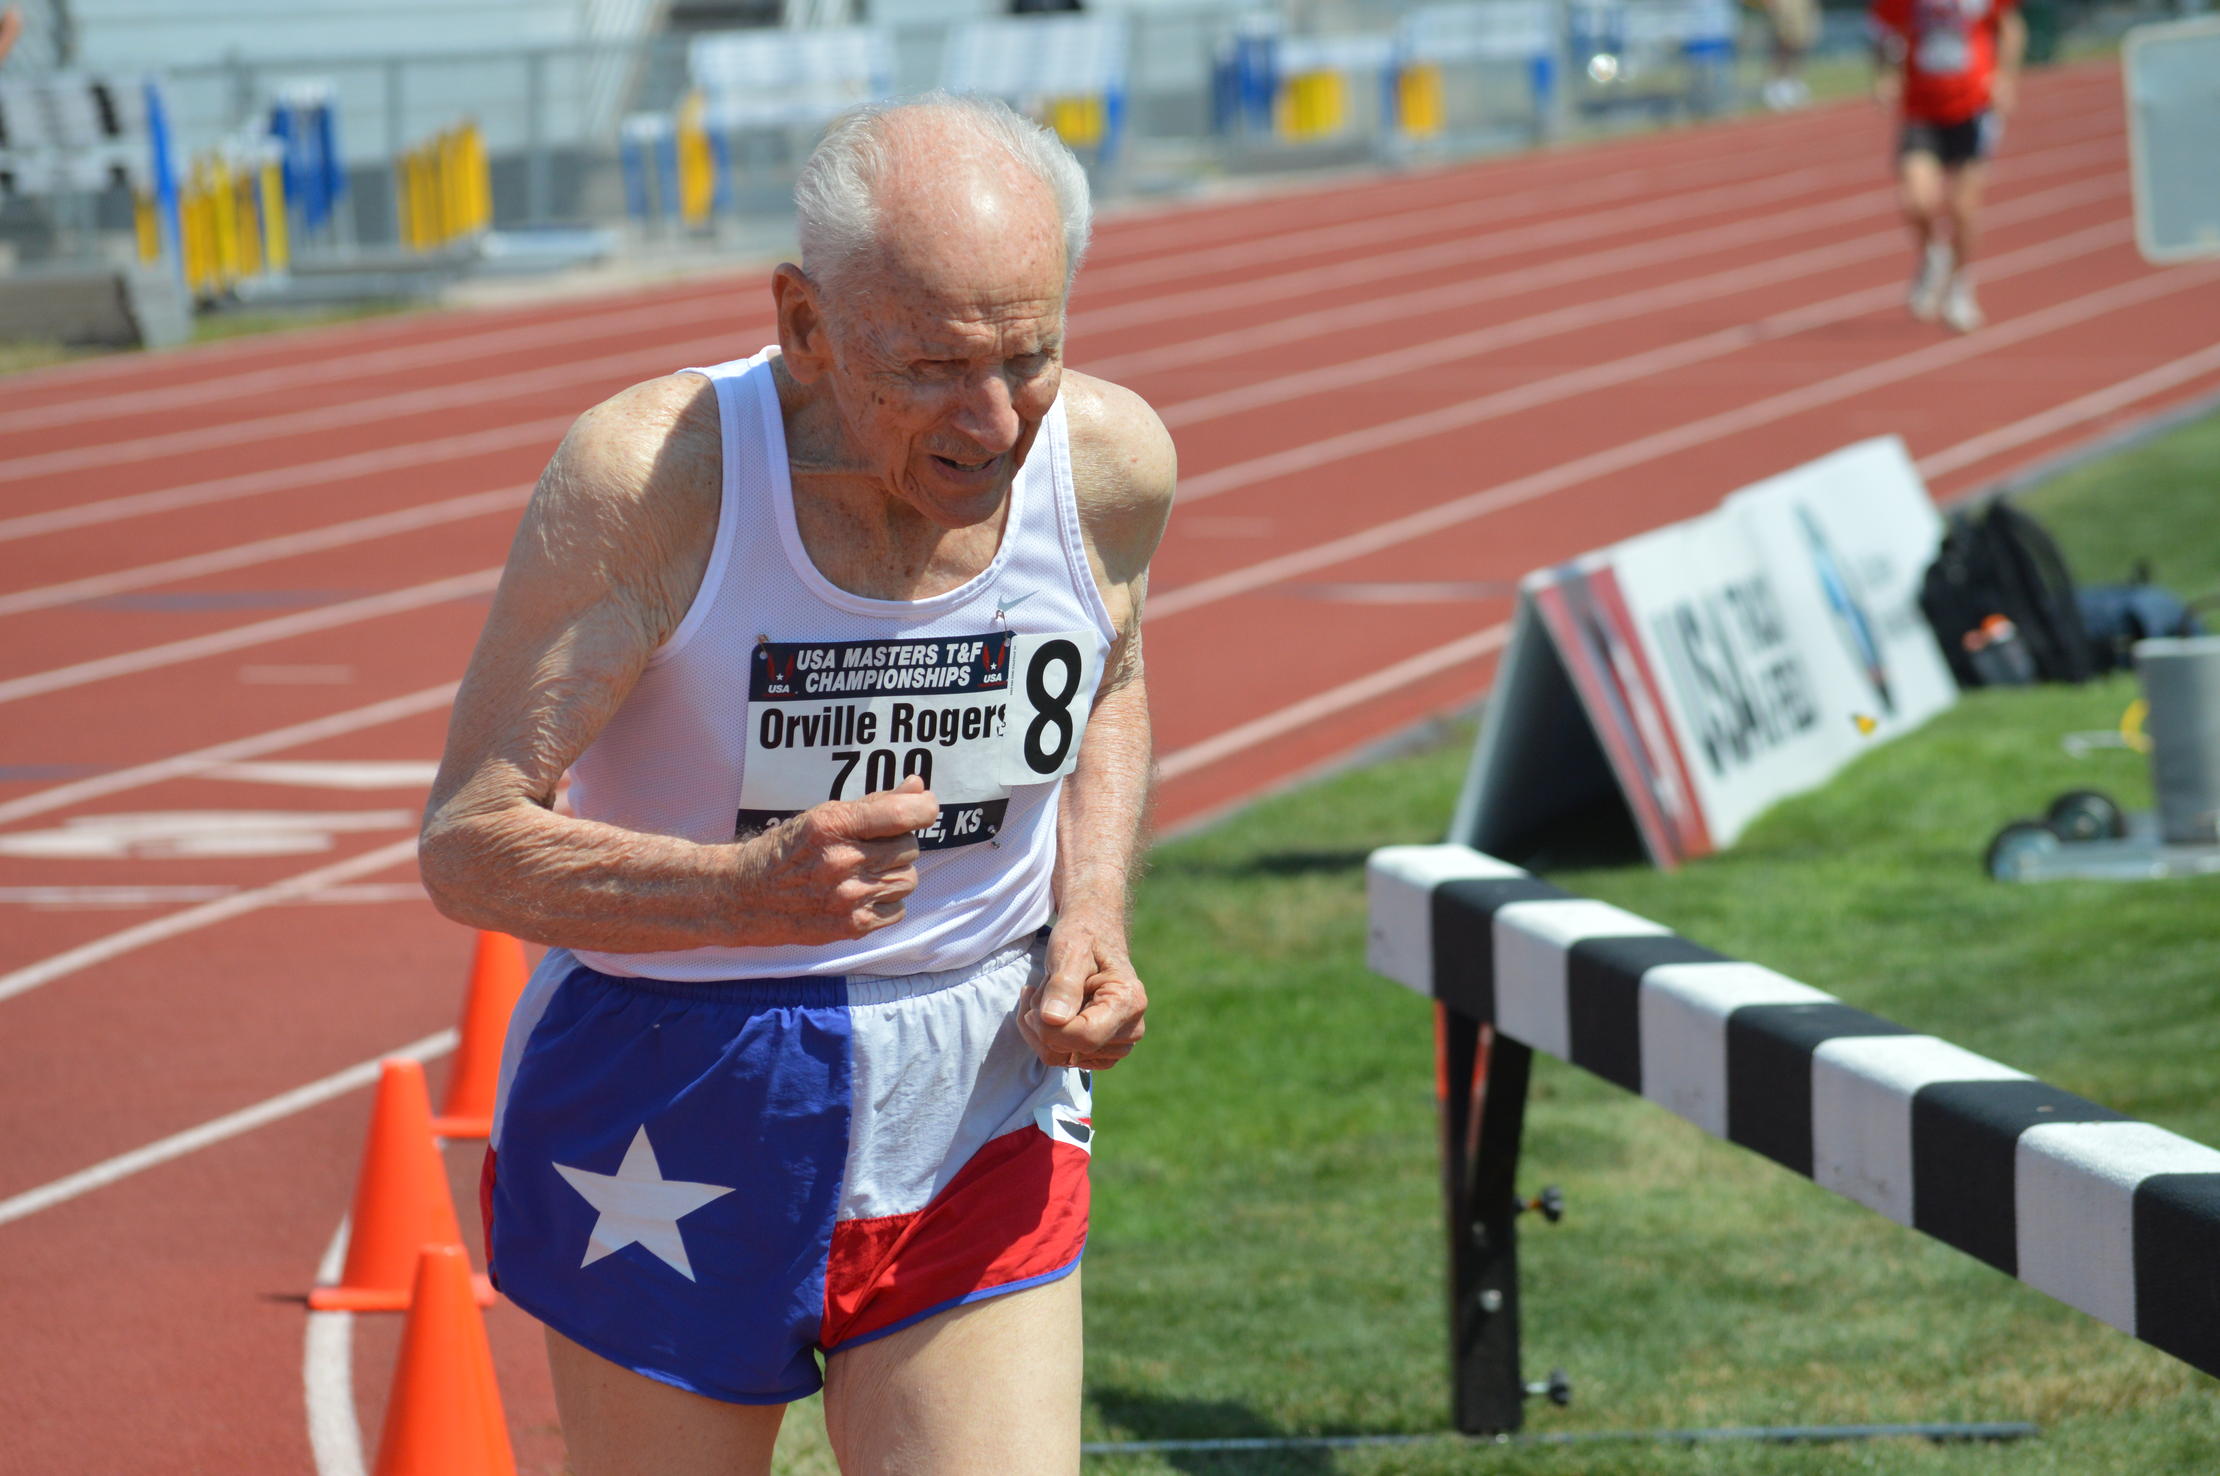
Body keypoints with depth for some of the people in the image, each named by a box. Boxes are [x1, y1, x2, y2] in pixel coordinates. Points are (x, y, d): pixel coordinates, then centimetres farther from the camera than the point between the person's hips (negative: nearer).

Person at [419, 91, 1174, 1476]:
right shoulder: (650, 474, -21)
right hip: (669, 1128, -2)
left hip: (973, 1117, 2)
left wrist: (1091, 921, -2)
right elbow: (470, 842, -20)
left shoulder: (1110, 463, -9)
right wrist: (749, 887, -36)